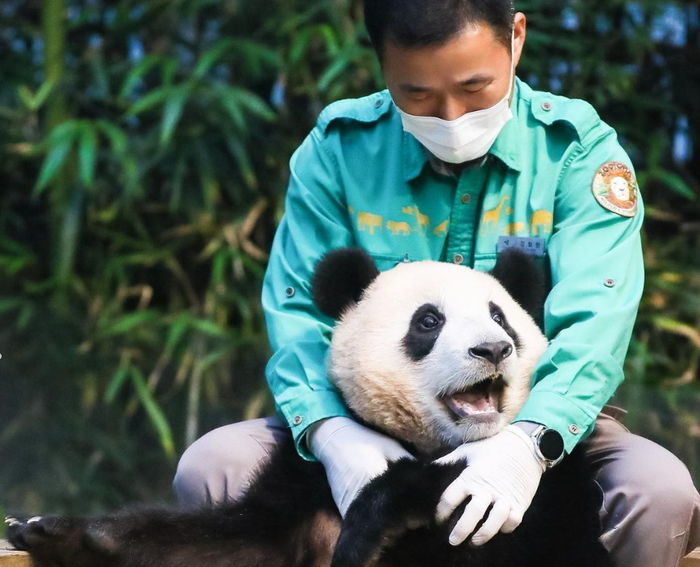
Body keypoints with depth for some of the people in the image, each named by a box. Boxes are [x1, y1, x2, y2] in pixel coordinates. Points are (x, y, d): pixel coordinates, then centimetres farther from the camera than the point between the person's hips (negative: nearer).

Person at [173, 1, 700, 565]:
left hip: (537, 428, -1)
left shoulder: (578, 151, -5)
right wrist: (332, 433, -29)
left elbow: (593, 324, -17)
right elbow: (297, 314, -6)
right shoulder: (338, 150, -1)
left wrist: (529, 443, -37)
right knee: (210, 467, -21)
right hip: (375, 428, 1)